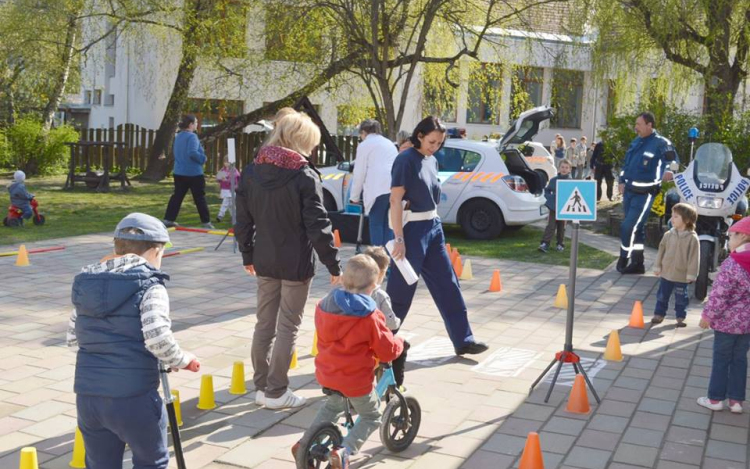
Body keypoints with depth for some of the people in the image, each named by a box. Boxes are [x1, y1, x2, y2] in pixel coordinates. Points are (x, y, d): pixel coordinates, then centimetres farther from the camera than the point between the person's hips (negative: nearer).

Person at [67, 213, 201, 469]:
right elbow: (158, 338, -22)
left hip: (87, 397, 6)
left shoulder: (86, 282, 9)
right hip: (132, 397, -6)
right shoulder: (149, 285, -11)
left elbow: (72, 337, 11)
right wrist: (183, 360, -5)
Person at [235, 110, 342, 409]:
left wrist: (247, 255, 19)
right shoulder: (305, 177, -15)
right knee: (287, 327, 4)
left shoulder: (251, 172, 3)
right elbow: (318, 226, -17)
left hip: (265, 261, 5)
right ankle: (276, 391, 10)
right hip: (296, 264, -5)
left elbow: (243, 220, 8)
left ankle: (261, 386, 22)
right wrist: (333, 265, -10)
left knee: (264, 323, 15)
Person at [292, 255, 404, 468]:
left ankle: (304, 444, 30)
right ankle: (344, 451, -6)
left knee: (333, 405, 33)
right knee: (371, 417, 14)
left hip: (327, 373, 6)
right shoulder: (369, 317, -19)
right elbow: (387, 351, -14)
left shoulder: (324, 304, -2)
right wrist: (400, 343, 7)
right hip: (355, 379, -6)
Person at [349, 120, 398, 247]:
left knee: (376, 223, -1)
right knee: (388, 224, 10)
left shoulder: (364, 145, 7)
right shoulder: (389, 143, 28)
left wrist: (354, 197, 13)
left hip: (378, 189, -6)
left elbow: (359, 173, 4)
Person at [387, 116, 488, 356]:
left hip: (434, 227, 8)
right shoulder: (406, 160, -12)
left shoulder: (432, 161, 11)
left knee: (447, 285, 8)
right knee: (401, 289, -1)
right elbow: (395, 200, -16)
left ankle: (463, 340, 14)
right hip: (412, 229, -8)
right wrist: (399, 239, -21)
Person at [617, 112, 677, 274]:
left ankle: (623, 260, 6)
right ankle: (637, 263, 20)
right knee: (636, 228, 12)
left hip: (644, 193, -7)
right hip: (629, 190, 7)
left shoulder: (660, 143, -9)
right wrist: (622, 181, 14)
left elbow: (672, 159, -15)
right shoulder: (636, 142, 14)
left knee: (628, 227, -10)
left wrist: (668, 172, -32)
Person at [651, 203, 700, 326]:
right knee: (662, 295, 13)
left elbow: (694, 258, -12)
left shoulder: (692, 238, -13)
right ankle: (659, 314, 26)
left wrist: (691, 274, -12)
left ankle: (680, 317, 24)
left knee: (681, 298, 10)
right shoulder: (668, 235, -2)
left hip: (681, 276, -3)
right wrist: (657, 267, 5)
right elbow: (661, 251, 5)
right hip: (666, 272, 3)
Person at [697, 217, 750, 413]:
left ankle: (715, 398, 16)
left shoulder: (732, 264, -21)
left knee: (721, 359, 6)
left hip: (728, 320, -6)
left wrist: (708, 316, -9)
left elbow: (719, 295, -20)